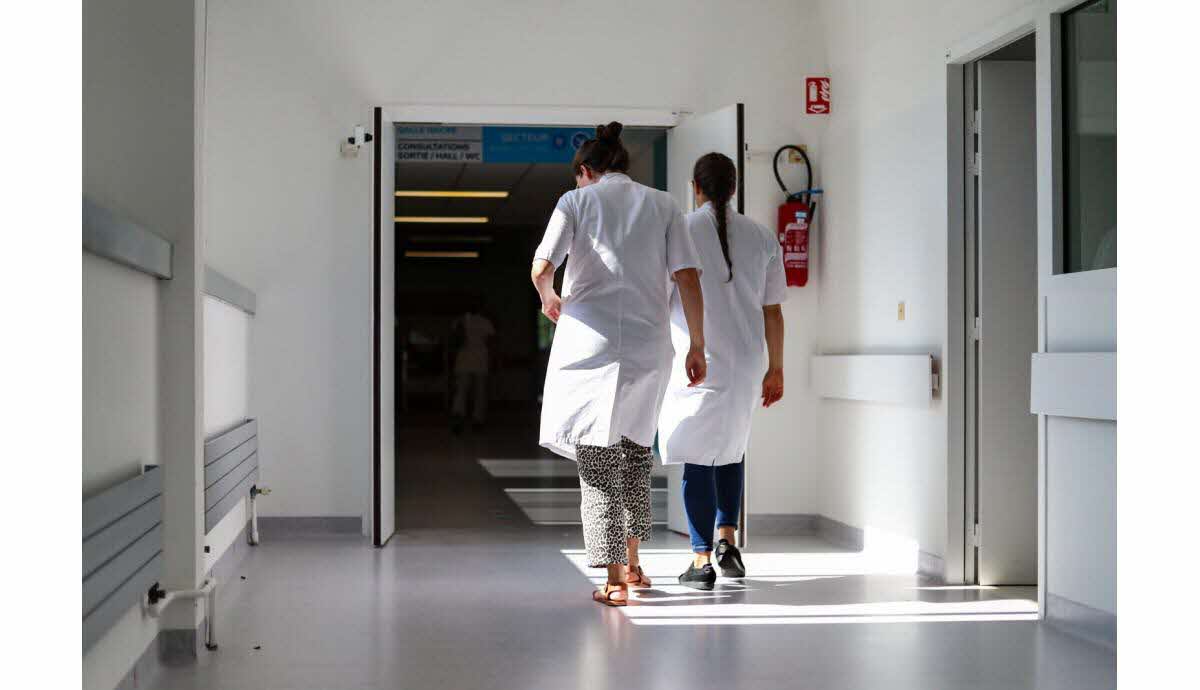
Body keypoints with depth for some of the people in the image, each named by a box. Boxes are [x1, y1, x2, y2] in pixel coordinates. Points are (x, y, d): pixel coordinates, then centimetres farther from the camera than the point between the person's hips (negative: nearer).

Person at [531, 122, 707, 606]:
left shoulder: (576, 200, 3)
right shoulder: (663, 205, 10)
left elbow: (541, 268, -9)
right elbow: (688, 279, 1)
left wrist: (549, 299, 13)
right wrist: (696, 345, 5)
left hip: (588, 342, -3)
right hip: (648, 344, 3)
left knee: (597, 459, 3)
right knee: (635, 450, 22)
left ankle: (615, 579, -1)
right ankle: (631, 563, 27)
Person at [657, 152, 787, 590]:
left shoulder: (679, 232, -4)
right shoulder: (762, 238, 4)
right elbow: (773, 311, 5)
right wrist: (775, 368, 13)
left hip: (694, 361, -3)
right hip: (746, 363, 3)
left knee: (697, 458, 3)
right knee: (731, 448, 22)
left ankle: (701, 560, 1)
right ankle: (727, 540, 14)